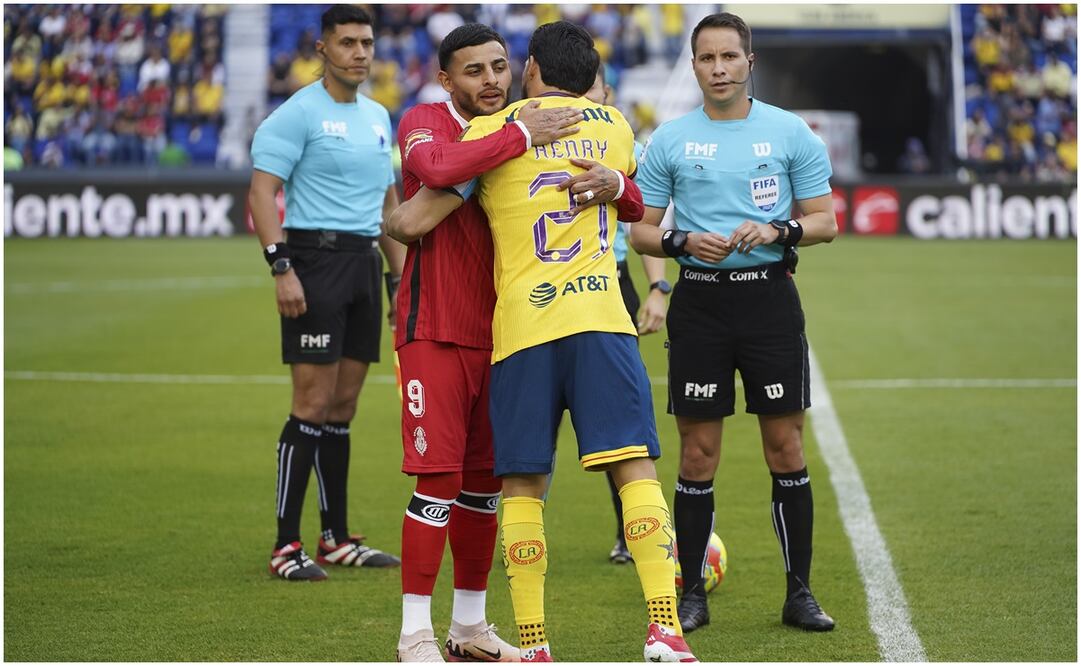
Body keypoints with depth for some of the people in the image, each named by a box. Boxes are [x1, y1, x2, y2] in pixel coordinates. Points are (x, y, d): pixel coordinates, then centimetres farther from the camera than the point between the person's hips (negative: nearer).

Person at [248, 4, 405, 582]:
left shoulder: (378, 117, 16)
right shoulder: (298, 113, -7)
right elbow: (261, 193, -13)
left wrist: (399, 275, 19)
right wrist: (281, 268, -21)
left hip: (365, 263, 7)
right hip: (316, 258, -7)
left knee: (344, 405, 10)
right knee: (314, 403, -10)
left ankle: (336, 539, 16)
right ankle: (286, 546, -7)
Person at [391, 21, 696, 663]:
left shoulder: (493, 131, 6)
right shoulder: (614, 125, 16)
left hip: (522, 325, -1)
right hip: (602, 317, 1)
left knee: (523, 483, 4)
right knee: (636, 465, -4)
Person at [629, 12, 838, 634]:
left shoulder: (792, 133, 4)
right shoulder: (668, 140, 5)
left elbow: (825, 221, 5)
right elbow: (641, 230, 7)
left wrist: (777, 231, -14)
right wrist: (684, 242, -13)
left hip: (770, 296, 0)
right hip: (700, 299, 0)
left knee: (786, 448, 0)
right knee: (698, 455, 1)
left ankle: (800, 593, 8)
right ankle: (693, 595, 10)